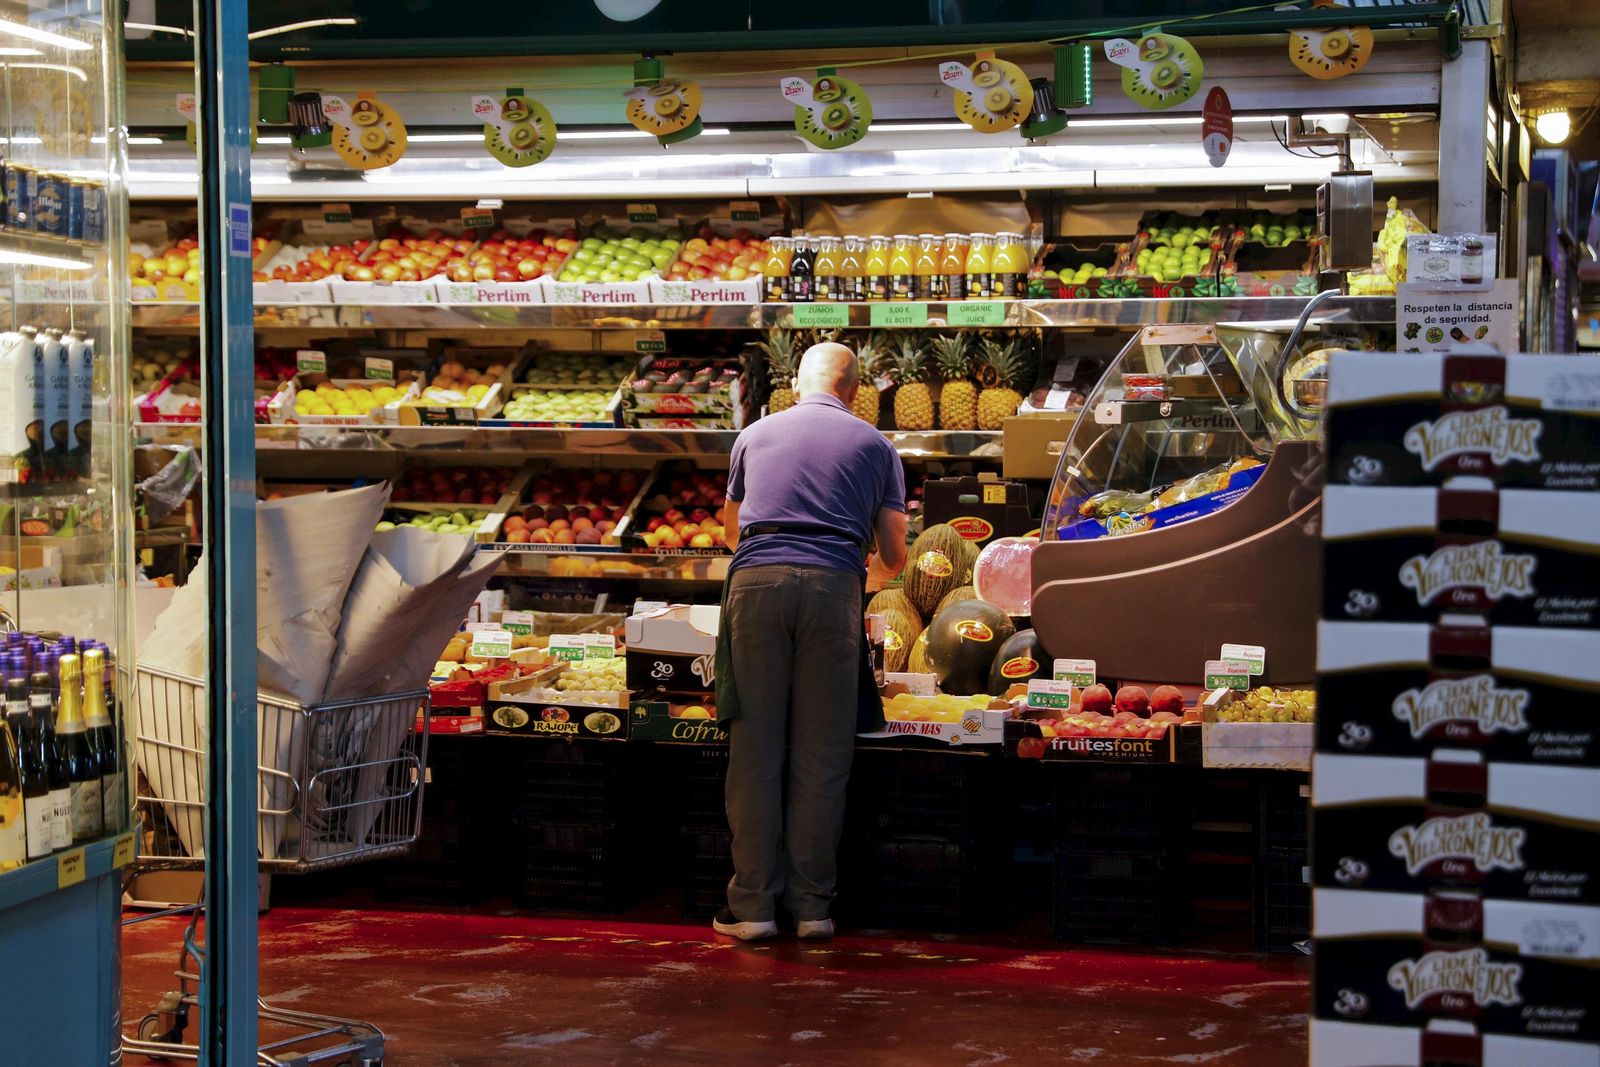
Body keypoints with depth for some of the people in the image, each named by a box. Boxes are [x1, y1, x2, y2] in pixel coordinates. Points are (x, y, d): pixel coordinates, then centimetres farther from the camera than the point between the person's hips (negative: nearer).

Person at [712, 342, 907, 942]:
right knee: (821, 754, 4)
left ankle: (752, 905, 4)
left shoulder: (756, 435, 22)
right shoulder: (874, 445, 18)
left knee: (755, 749, 3)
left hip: (756, 580, 1)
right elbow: (894, 558, 19)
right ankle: (811, 905, 7)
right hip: (833, 583, -1)